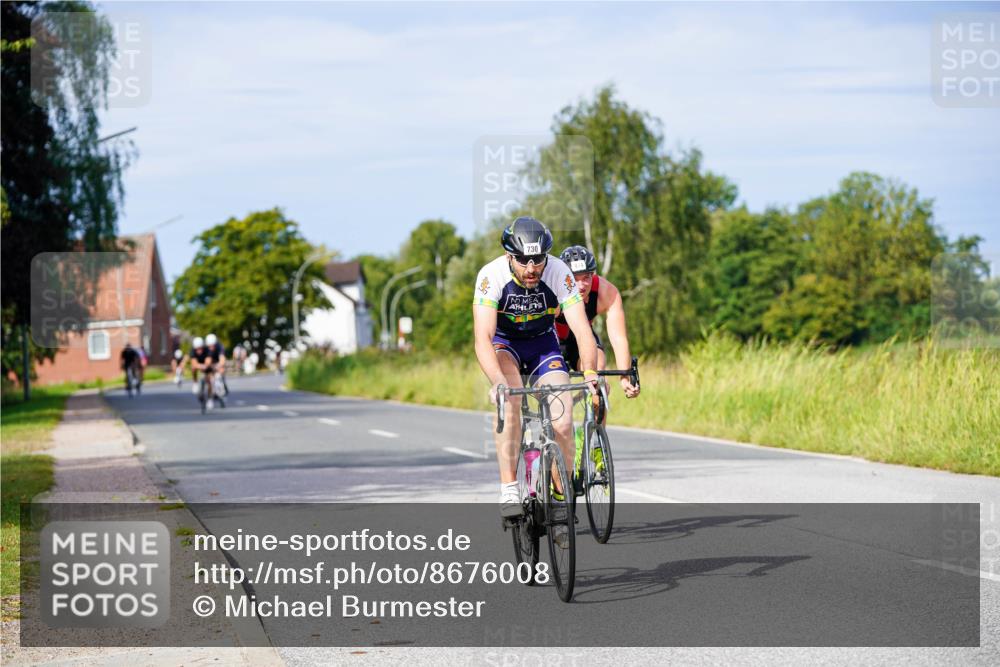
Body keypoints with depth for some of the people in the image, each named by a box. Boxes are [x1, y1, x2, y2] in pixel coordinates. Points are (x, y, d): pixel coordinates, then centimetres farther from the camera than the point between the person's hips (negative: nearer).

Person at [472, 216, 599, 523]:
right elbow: (483, 337, -37)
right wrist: (497, 381, -54)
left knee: (563, 423, -16)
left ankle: (560, 499, 4)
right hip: (504, 343, -1)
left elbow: (582, 330, -30)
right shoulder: (492, 275, -29)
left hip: (543, 344, 1)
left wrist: (589, 373, -47)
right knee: (509, 397, -33)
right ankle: (509, 489, -29)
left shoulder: (559, 274, -26)